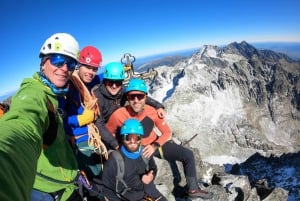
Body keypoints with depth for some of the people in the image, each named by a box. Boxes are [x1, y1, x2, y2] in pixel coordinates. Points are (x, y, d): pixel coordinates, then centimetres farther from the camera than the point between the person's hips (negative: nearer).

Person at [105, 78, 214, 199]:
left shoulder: (152, 112, -19)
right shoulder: (118, 115, -26)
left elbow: (167, 133, -7)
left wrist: (155, 146, -21)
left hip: (155, 144, 3)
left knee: (188, 155, -3)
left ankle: (193, 189, 18)